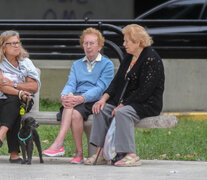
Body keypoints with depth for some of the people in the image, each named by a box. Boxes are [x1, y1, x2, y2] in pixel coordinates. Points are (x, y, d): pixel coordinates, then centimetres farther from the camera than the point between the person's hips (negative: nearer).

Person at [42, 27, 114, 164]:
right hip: (76, 98, 3)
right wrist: (64, 96, -16)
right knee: (70, 99, -34)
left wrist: (82, 98, -24)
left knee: (76, 113, -34)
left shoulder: (107, 64, 8)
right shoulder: (77, 65, 25)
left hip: (95, 101, -3)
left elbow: (100, 88, -7)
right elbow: (71, 84, 9)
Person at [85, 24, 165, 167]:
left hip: (147, 104, -9)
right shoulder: (129, 58, 15)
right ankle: (100, 152, -14)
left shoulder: (152, 59, -14)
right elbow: (117, 81, 14)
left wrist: (122, 105, -21)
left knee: (122, 113, -34)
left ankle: (131, 155, -34)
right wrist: (104, 98, -4)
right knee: (101, 109, -10)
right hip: (126, 101, 9)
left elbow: (145, 90, -20)